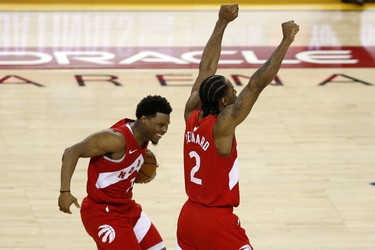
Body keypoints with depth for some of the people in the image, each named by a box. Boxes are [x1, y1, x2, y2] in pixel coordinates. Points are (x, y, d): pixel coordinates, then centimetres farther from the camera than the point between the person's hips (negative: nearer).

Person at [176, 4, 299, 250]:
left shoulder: (192, 114, -2)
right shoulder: (223, 125, -20)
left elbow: (207, 68, 7)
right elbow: (256, 83, -24)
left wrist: (222, 22, 11)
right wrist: (286, 41, -21)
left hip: (189, 215, 8)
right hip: (218, 222, -8)